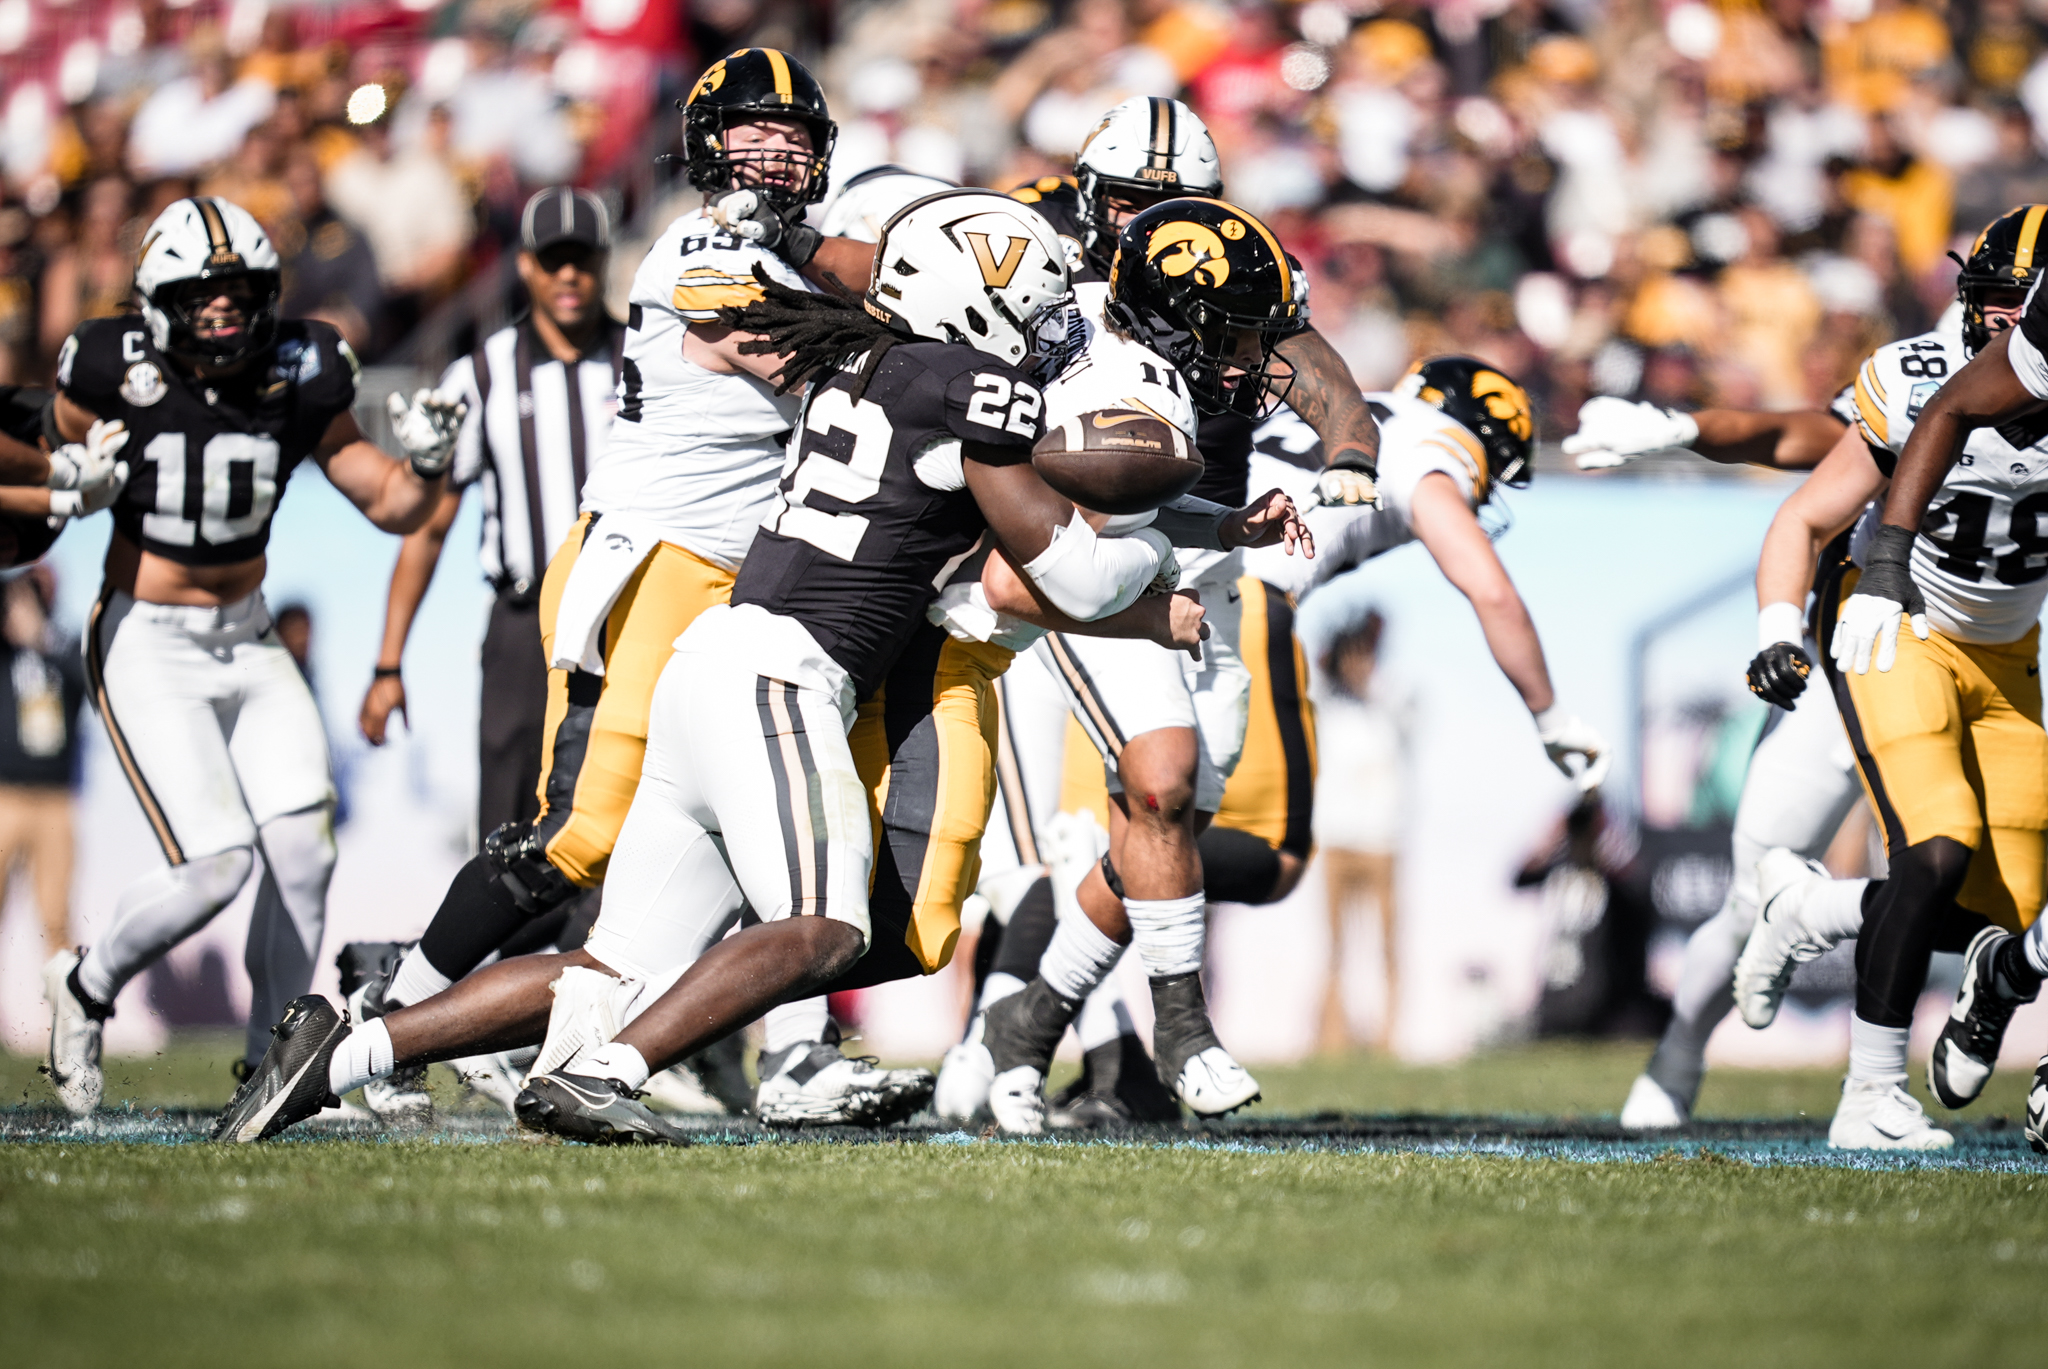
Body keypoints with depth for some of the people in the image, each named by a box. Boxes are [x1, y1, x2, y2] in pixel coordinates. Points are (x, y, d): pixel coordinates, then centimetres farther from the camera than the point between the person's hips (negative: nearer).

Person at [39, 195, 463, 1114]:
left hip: (247, 641, 4)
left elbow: (393, 508, 1)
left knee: (303, 848, -11)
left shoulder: (297, 385, -5)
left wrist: (426, 462, -17)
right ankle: (87, 989, 10)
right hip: (146, 648, -4)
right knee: (215, 864, -17)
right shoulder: (116, 378, -15)